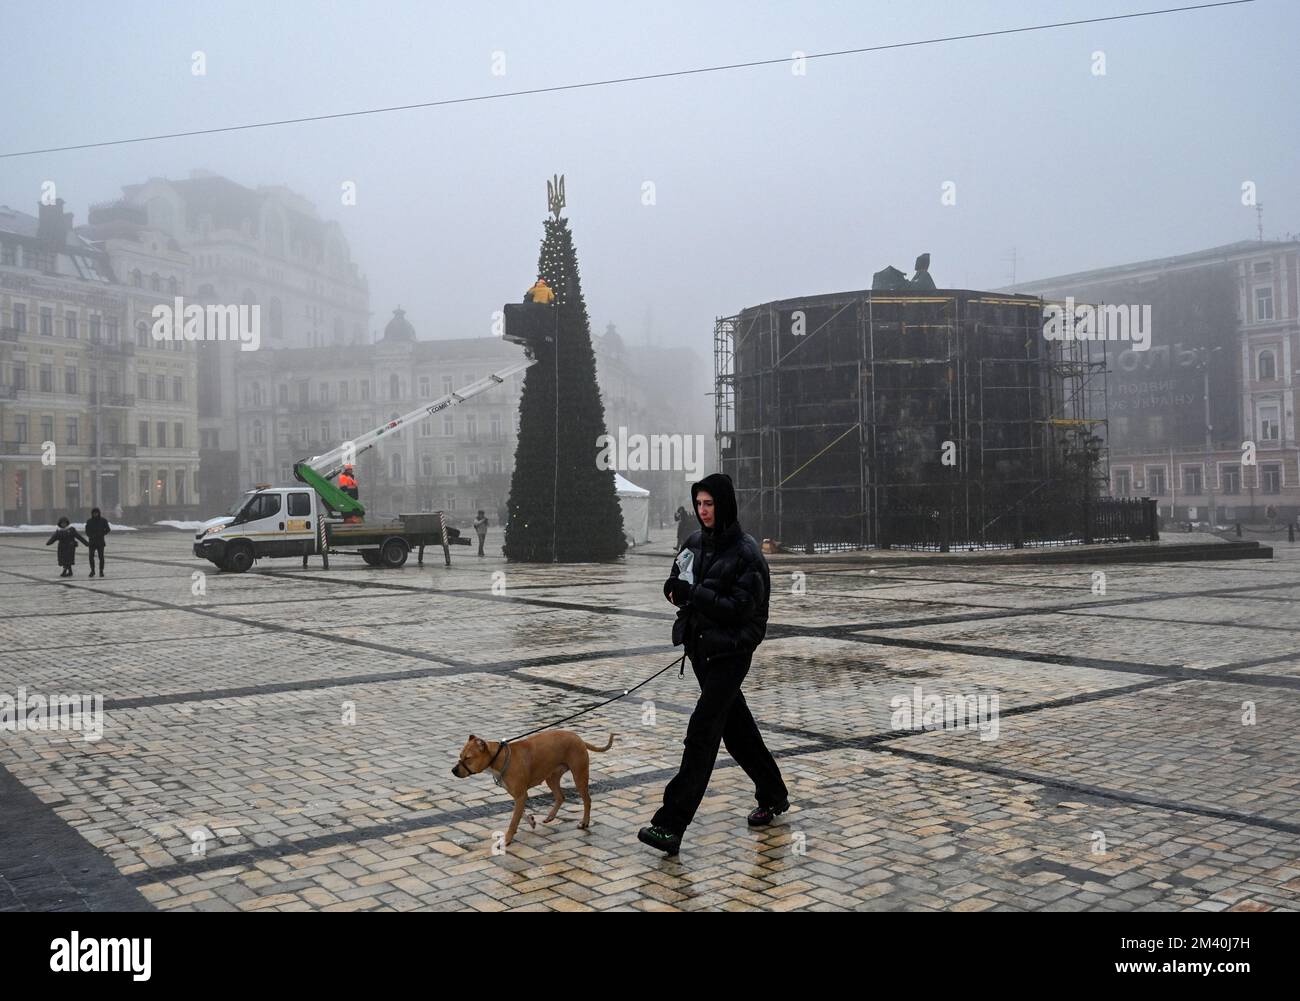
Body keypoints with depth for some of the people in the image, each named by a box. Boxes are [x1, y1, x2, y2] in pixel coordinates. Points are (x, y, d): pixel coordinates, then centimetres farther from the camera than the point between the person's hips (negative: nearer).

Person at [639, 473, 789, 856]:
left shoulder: (745, 552, -14)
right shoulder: (695, 542, 8)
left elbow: (739, 607, -19)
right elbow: (681, 586, 16)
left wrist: (692, 592, -25)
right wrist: (675, 589, -7)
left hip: (730, 652, -8)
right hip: (700, 646, 8)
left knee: (702, 731, -11)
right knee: (735, 724, 18)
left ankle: (671, 825, -11)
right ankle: (773, 796, 36)